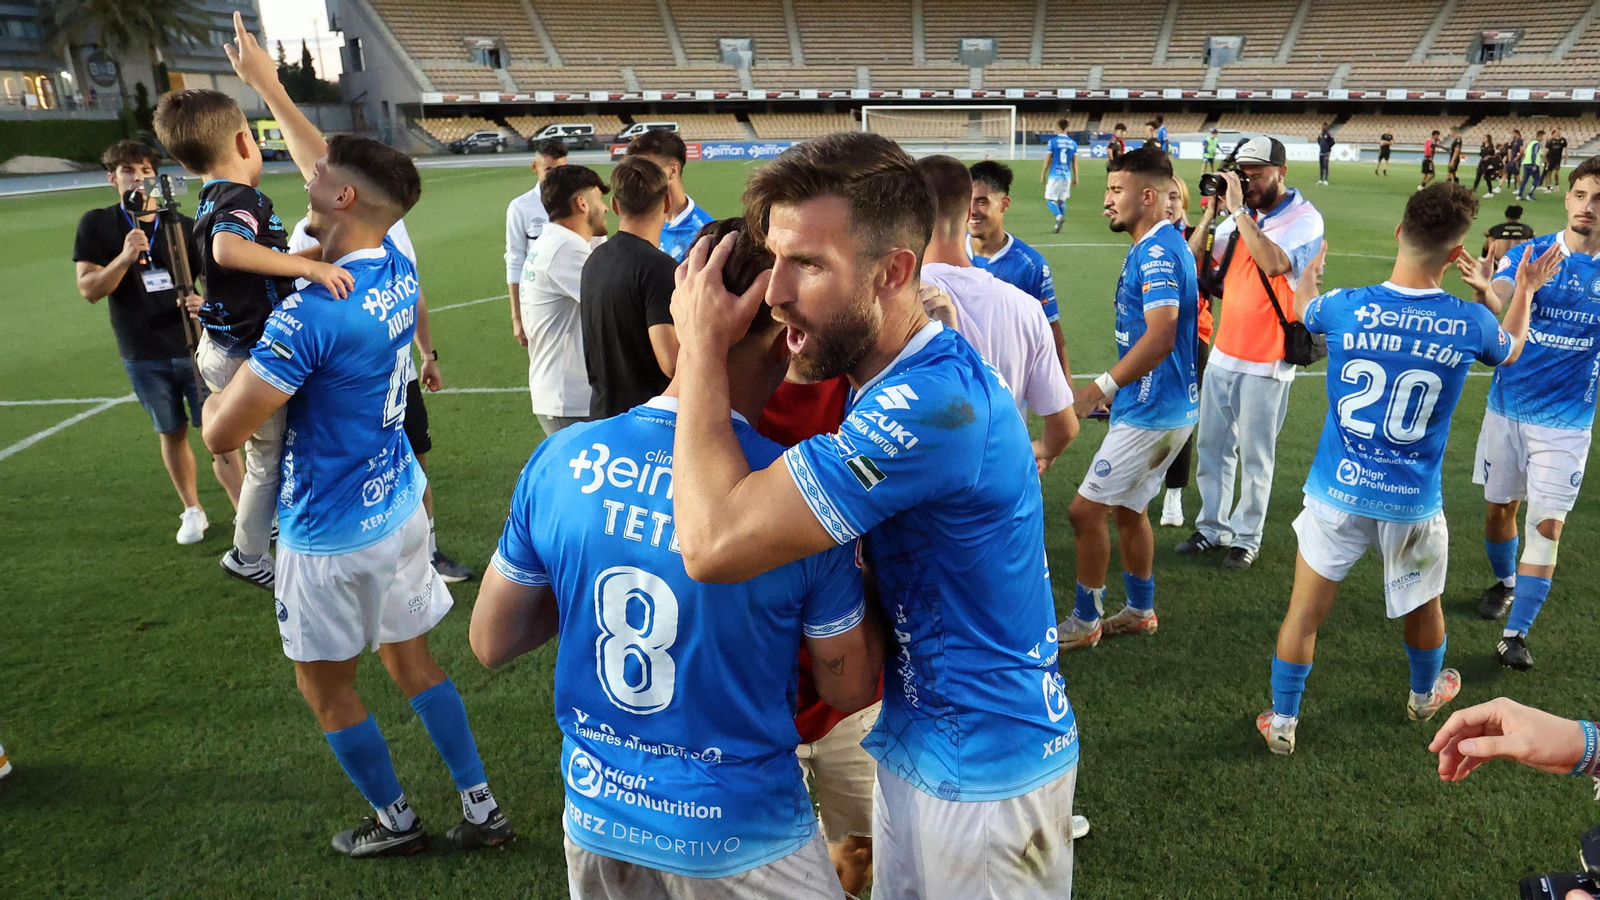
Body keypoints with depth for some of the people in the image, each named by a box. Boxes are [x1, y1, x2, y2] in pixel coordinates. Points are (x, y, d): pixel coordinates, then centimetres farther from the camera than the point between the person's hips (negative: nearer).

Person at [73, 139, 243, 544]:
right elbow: (89, 290, -5)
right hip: (143, 357, 1)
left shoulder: (182, 225, 1)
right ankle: (193, 511, 29)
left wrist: (205, 300, -17)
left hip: (195, 347, -1)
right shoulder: (96, 225, 0)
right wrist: (124, 258, -22)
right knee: (172, 434, 13)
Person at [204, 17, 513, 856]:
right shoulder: (397, 268, -2)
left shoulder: (310, 313, -25)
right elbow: (334, 170, 15)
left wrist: (222, 381, -1)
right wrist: (267, 85, 23)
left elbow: (221, 433, -22)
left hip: (331, 536, -7)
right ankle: (482, 807, 27)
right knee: (413, 662, 19)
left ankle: (395, 819, 32)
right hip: (399, 510, 7)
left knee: (326, 688, 15)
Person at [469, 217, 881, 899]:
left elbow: (490, 642, 0)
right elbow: (850, 689, -9)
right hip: (740, 836, -3)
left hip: (597, 814, 4)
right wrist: (858, 573, 3)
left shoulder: (559, 460, -13)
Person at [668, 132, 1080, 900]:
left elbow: (714, 541, -35)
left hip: (984, 771, -9)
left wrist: (702, 348, -23)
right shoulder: (912, 379, 1)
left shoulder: (933, 404, -32)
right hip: (917, 740, 9)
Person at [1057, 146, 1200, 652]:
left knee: (1086, 510, -4)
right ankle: (1140, 611, 33)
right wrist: (1116, 390, 22)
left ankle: (1084, 622, 10)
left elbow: (1159, 338, -29)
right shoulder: (1149, 248, 14)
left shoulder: (1158, 251, -18)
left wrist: (1100, 390, -28)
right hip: (1155, 407, 10)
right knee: (1128, 509, 19)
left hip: (1151, 413, -10)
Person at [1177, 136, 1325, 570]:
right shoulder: (1241, 218, 7)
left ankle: (1248, 538, 17)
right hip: (1223, 353, 6)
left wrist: (1239, 211, -22)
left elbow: (1274, 263, -28)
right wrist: (1211, 212, -4)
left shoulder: (1304, 219, -10)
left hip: (1265, 362, -6)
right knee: (1211, 446, 13)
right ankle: (1213, 527, 27)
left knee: (1254, 457, 4)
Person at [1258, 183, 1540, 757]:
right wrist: (1524, 289, 33)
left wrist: (1312, 267, 33)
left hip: (1338, 494, -1)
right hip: (1413, 504, 2)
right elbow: (1511, 350, 16)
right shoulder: (1471, 324, -11)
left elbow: (1302, 307, 12)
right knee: (1424, 606, 27)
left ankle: (1282, 722, 20)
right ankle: (1425, 696, 53)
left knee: (1304, 611, 10)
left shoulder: (1346, 307, -14)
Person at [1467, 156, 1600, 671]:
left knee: (1548, 524, -4)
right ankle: (1504, 583, 39)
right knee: (1500, 507, 11)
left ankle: (1516, 634, 1)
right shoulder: (1530, 253, -5)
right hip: (1508, 406, 0)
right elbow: (1495, 307, -22)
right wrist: (1483, 290, -45)